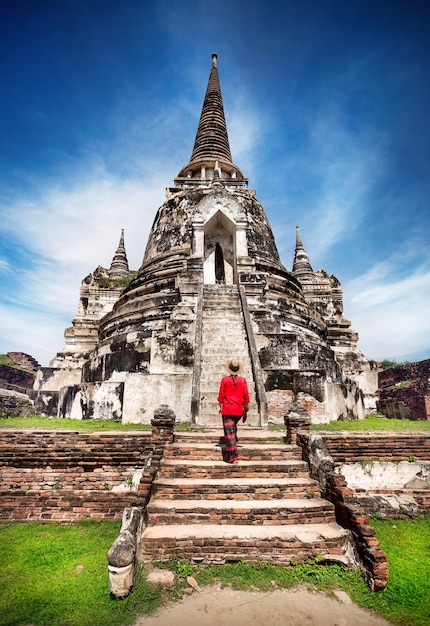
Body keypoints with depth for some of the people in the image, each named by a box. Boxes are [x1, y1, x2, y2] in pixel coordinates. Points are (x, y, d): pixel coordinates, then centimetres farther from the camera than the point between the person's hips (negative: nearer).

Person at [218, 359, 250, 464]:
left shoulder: (225, 380, -5)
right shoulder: (243, 380, -1)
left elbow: (221, 395, -1)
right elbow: (246, 396, 2)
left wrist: (220, 407, 9)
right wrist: (246, 408, 13)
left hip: (227, 409, -2)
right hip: (238, 410, 3)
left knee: (229, 431, 0)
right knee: (233, 427, 27)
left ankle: (233, 456, -3)